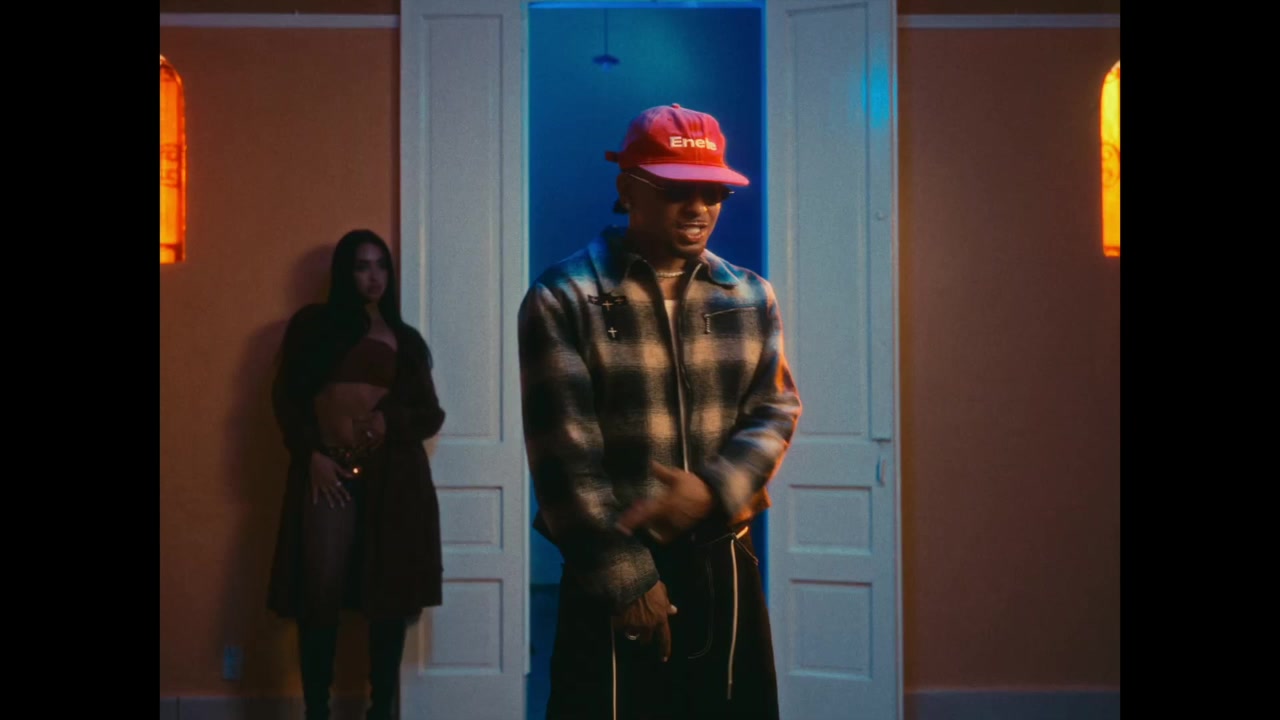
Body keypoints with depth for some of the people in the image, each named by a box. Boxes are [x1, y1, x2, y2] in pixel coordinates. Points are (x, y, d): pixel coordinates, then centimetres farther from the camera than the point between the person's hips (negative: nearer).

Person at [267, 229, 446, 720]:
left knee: (390, 594, 1)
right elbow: (286, 398, 6)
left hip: (392, 474, 2)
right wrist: (311, 455, -7)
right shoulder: (312, 325, 12)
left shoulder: (404, 338, 16)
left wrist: (392, 420, -7)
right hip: (328, 471, -1)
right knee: (320, 592, -7)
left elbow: (431, 415, 13)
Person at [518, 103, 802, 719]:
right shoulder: (562, 299, -7)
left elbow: (777, 411, 2)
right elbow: (564, 455, -11)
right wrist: (627, 577, -13)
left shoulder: (752, 296, 8)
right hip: (614, 576, -4)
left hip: (725, 564, 5)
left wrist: (715, 487, -17)